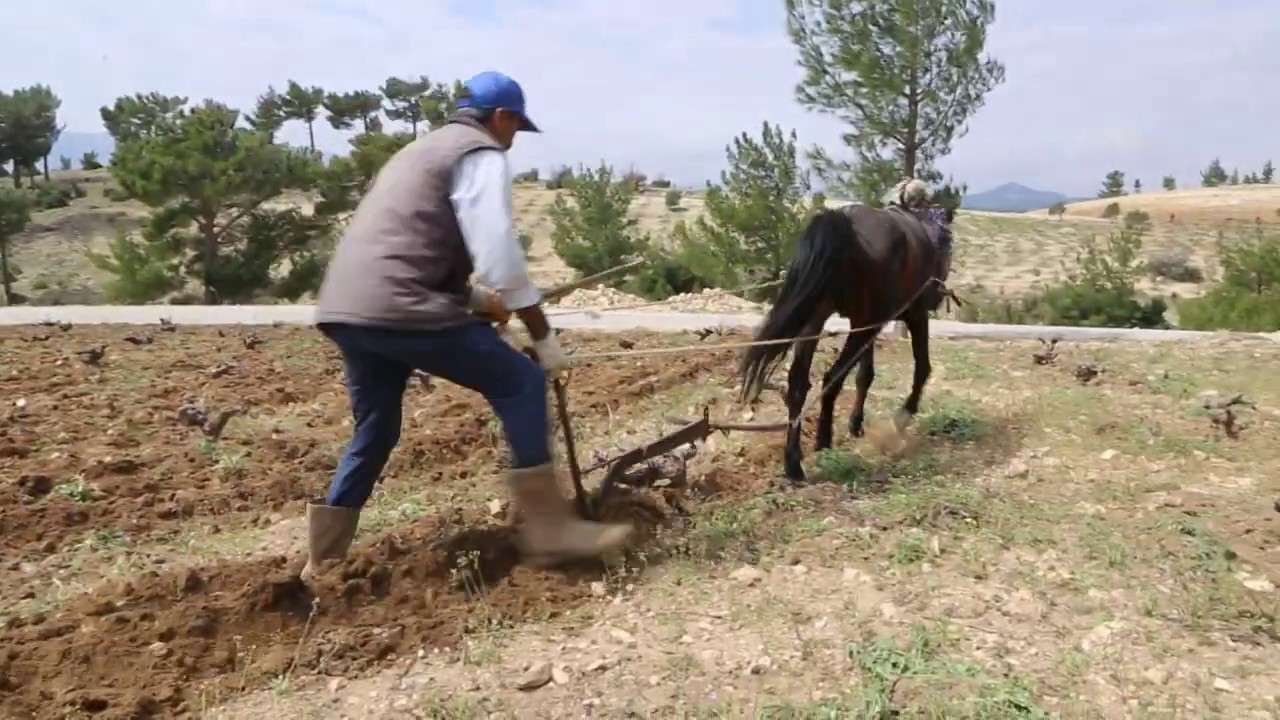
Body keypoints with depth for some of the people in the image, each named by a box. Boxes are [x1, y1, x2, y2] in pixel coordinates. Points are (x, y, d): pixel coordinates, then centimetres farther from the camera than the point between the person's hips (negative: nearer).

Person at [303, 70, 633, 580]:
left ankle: (322, 559, 29)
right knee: (521, 384, -3)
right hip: (400, 309, -9)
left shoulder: (421, 150, 31)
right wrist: (543, 336, -3)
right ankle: (548, 529, -4)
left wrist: (478, 300, 37)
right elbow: (498, 252, -10)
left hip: (345, 308, 10)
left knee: (374, 432, 22)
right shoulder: (481, 154, 2)